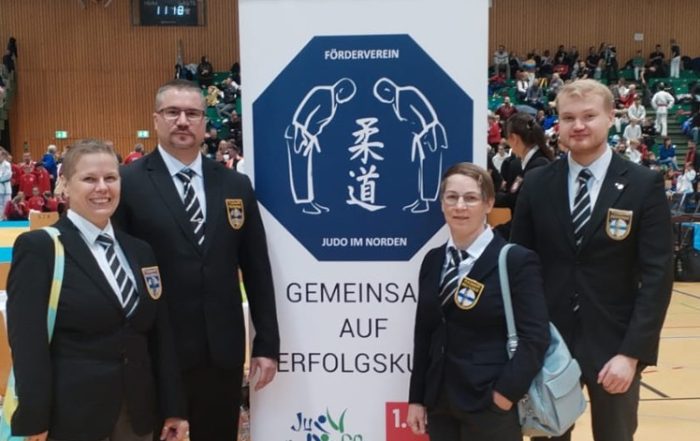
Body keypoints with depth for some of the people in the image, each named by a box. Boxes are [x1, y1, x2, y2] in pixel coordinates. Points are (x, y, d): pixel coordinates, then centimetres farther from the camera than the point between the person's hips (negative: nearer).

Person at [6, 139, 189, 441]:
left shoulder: (140, 250, 10)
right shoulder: (38, 248, -7)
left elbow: (160, 335, 10)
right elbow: (27, 343, -12)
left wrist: (173, 408, 8)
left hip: (137, 412, 5)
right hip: (71, 414, -5)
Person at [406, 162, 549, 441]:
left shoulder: (517, 261, -8)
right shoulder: (433, 260, 8)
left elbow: (535, 338, -12)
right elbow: (424, 334, 10)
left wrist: (505, 394, -16)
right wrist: (416, 398, 8)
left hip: (489, 406, -5)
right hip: (439, 403, 5)